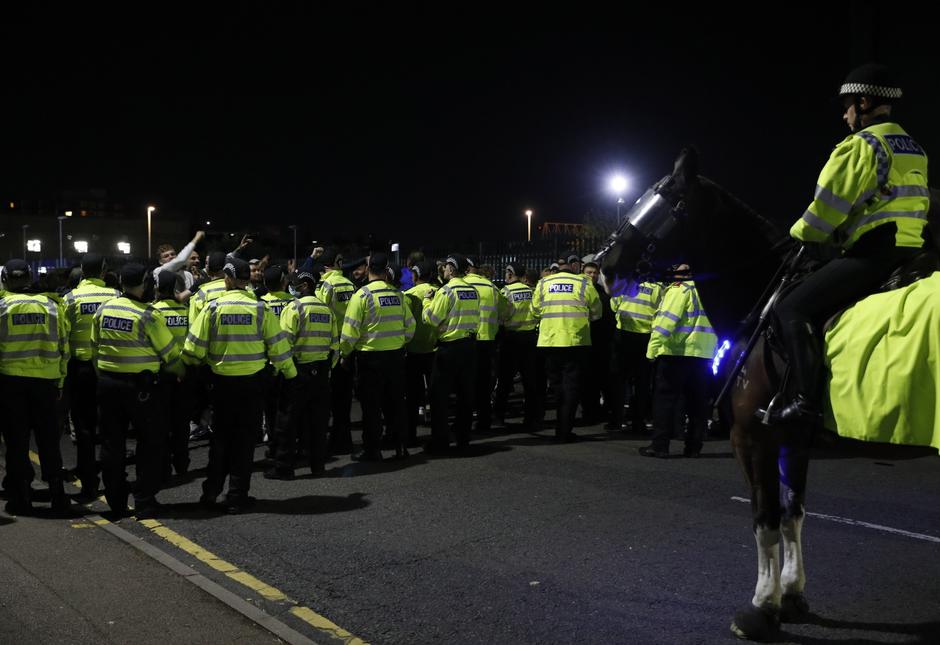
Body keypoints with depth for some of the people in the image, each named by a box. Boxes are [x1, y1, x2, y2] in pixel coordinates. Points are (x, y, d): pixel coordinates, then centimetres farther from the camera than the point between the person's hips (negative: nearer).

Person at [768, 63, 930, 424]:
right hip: (911, 251, 10)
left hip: (874, 254, -10)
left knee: (793, 309, -10)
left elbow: (828, 206, -12)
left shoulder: (862, 145, -9)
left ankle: (805, 399, -23)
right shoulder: (913, 149, 21)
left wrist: (800, 234, 9)